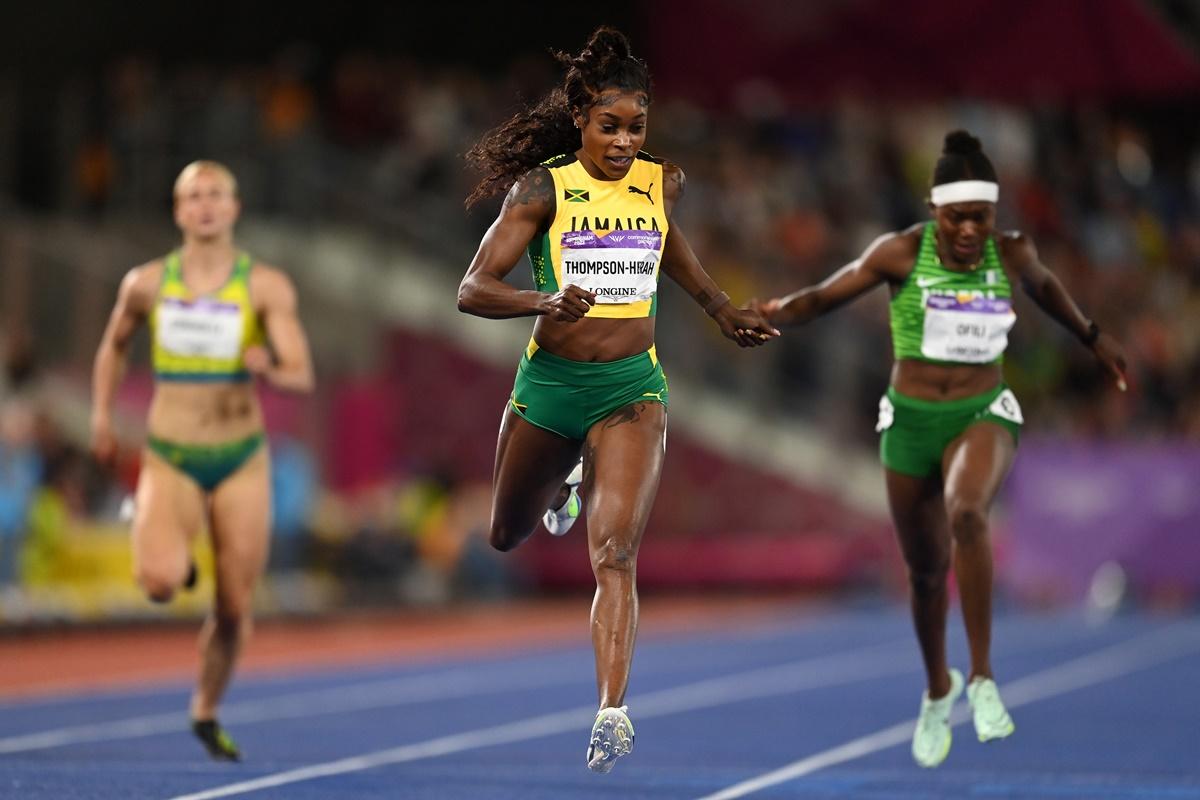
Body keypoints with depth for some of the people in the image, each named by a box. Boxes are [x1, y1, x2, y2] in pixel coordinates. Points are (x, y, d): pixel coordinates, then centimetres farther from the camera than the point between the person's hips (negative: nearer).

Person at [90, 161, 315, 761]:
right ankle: (171, 556, 11)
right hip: (170, 460, 0)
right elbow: (114, 346, 19)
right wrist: (101, 413, 10)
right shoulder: (146, 283, 0)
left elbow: (303, 375, -11)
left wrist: (270, 369, -33)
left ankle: (206, 712, 32)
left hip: (242, 462, 1)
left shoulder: (267, 288, -5)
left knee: (234, 610, 5)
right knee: (160, 582, -27)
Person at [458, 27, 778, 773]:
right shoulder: (543, 189, -10)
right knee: (508, 536, 23)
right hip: (550, 380, 0)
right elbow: (473, 290, -16)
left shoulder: (663, 181, 0)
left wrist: (722, 308, 24)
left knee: (615, 551, -19)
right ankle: (564, 485, 58)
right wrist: (545, 301, -34)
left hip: (632, 384, 0)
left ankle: (613, 712, -25)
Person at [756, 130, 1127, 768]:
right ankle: (938, 689, 40)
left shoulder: (1012, 253, -5)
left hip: (983, 414, -1)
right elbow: (823, 297, -5)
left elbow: (1044, 287, 18)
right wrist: (774, 312, -24)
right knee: (926, 570, 11)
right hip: (911, 421, 1)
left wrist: (1092, 338, 28)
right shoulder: (902, 253, -10)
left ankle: (982, 677, -26)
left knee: (966, 512, -34)